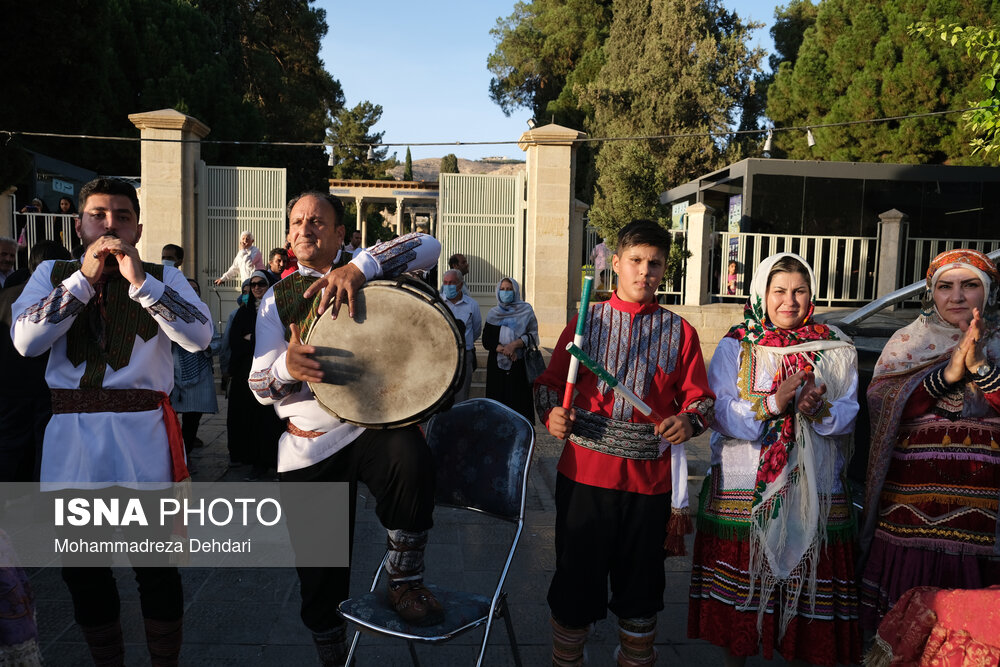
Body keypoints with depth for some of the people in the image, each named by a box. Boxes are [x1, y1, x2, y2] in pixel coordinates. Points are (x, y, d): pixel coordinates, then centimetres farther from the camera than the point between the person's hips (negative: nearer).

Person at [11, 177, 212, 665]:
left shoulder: (162, 277, 4)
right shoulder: (52, 274, 10)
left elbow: (200, 336, -12)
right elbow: (25, 341, -6)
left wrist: (139, 280, -17)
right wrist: (84, 277, -10)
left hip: (144, 440, -2)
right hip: (72, 437, 3)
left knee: (157, 568, 5)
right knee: (82, 570, 14)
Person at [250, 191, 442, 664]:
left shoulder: (364, 270, 4)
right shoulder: (278, 298, 9)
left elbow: (427, 245, -15)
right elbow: (261, 386, 2)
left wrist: (359, 267, -29)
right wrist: (286, 368, -24)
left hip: (375, 420, -2)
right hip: (308, 447, 2)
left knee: (412, 461, -36)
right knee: (320, 566, 8)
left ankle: (404, 582, -10)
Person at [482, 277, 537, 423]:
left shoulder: (526, 310, 6)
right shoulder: (493, 313, 12)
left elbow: (532, 335, 0)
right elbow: (486, 340, 5)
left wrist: (514, 344, -15)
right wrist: (504, 349, -11)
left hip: (519, 364, -2)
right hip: (497, 364, 2)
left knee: (519, 400, -7)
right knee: (498, 400, -3)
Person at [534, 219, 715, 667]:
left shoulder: (679, 332, 7)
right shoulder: (587, 320, 5)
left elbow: (700, 396, 7)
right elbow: (550, 383, 5)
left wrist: (689, 420, -15)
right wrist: (551, 413, -16)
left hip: (650, 478, 1)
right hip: (585, 473, -1)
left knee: (641, 584, 16)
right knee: (576, 579, 8)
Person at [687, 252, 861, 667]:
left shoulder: (837, 350, 8)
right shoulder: (735, 347, 2)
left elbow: (848, 413, 0)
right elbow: (723, 414, -8)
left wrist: (820, 410, -21)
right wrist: (772, 404, -23)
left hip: (815, 491, 1)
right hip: (743, 490, -1)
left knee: (811, 593, 4)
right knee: (738, 597, 7)